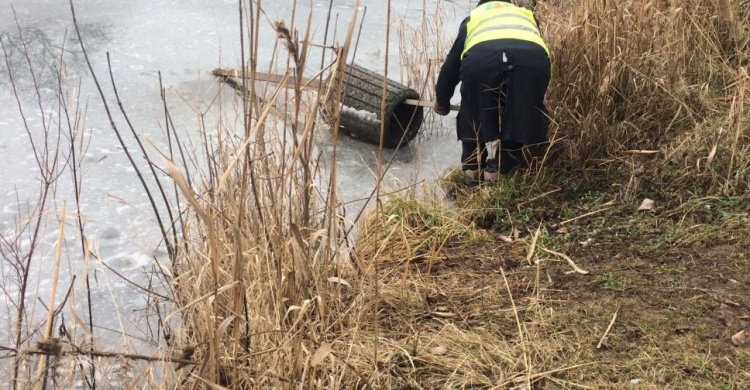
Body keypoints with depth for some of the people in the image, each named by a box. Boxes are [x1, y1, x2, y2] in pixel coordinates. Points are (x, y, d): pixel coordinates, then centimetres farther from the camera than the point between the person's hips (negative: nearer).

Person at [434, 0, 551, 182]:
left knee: (474, 113, 25)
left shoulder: (473, 17, 41)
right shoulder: (528, 16, 46)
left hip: (481, 58, 0)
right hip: (531, 59, 1)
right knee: (519, 117, 23)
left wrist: (442, 101, 59)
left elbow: (452, 63, 43)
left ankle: (473, 166, 30)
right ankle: (498, 169, 23)